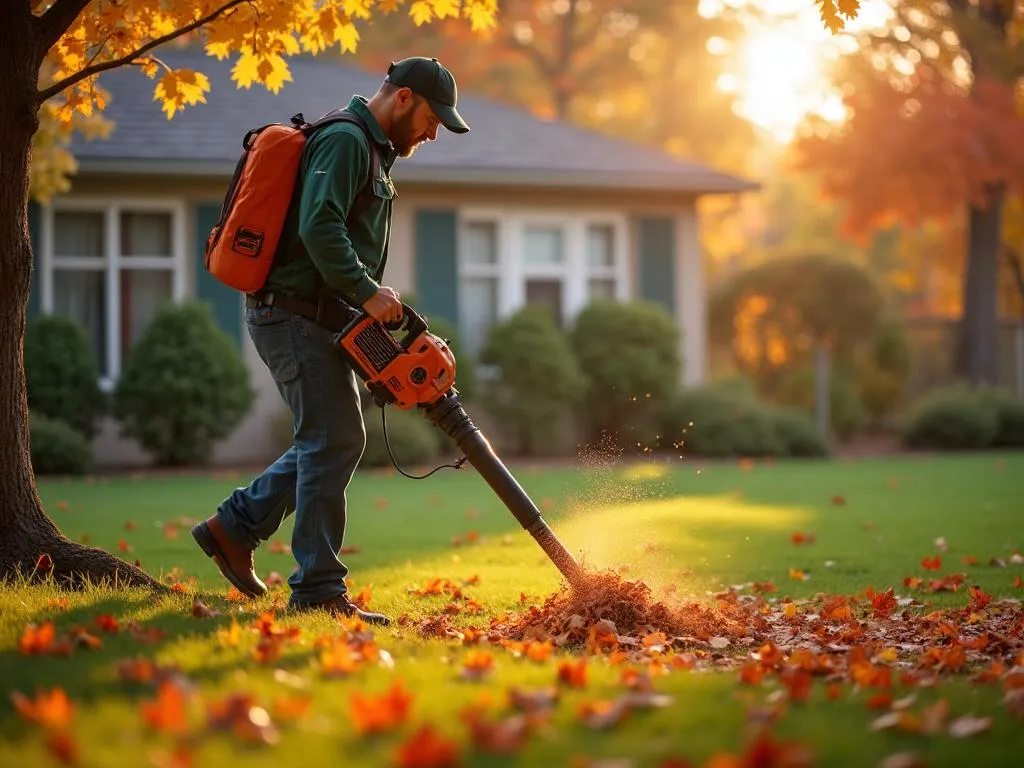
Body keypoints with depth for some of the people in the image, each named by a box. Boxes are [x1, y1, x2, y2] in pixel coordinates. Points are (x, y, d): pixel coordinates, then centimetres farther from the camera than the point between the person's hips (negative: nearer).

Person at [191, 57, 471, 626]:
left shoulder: (370, 151, 22)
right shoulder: (343, 140, -12)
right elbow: (319, 227, -26)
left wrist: (382, 306, 12)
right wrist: (367, 291, -26)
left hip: (315, 319, 11)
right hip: (295, 315, -11)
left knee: (333, 441, 14)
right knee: (335, 442, -10)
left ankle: (234, 526, 21)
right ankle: (318, 590, -7)